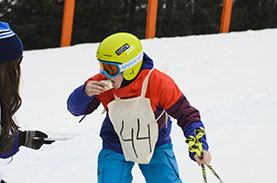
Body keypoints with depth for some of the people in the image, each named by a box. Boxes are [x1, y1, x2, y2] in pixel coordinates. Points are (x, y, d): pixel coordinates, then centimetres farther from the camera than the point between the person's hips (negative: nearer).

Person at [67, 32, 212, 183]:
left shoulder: (158, 83, -26)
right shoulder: (102, 83, -19)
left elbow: (187, 115, -19)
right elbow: (75, 108, -7)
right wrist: (85, 93, -30)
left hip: (156, 146, -1)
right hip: (116, 148, 1)